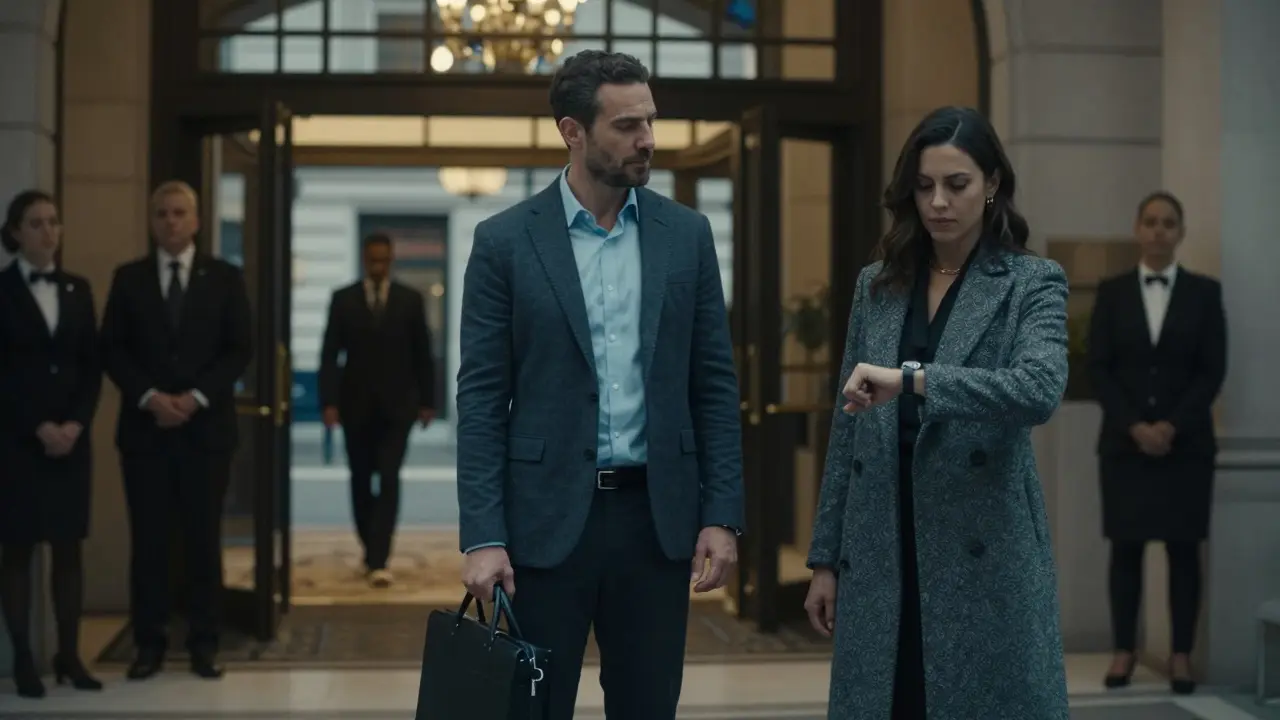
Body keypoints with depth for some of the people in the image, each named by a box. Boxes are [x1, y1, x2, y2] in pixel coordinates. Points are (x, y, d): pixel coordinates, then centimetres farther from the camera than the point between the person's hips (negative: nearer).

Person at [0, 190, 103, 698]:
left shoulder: (78, 289, 11)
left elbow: (93, 365, 8)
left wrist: (77, 423, -5)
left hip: (73, 436, 4)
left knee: (70, 547, 4)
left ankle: (69, 655, 10)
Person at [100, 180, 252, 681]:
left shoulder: (225, 277, 6)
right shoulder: (128, 278, 8)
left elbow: (240, 349, 1)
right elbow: (112, 349, 3)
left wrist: (196, 397, -11)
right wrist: (148, 396, -11)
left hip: (206, 425, -1)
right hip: (144, 426, 1)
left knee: (204, 537, 2)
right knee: (148, 539, 2)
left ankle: (204, 644, 8)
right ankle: (149, 643, 8)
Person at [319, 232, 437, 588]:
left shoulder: (410, 299, 2)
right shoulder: (343, 299, 1)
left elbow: (422, 354, 6)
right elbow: (330, 354, -2)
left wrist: (427, 401, 4)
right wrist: (329, 401, -11)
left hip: (396, 404, -1)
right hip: (356, 404, 1)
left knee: (389, 479, -11)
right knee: (361, 480, 9)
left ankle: (379, 561, -14)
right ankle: (371, 551, 25)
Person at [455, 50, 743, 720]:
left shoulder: (686, 233, 5)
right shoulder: (505, 240, -2)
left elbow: (714, 383, 6)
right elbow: (481, 398, -4)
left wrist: (722, 514, 0)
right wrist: (483, 536, -10)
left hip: (657, 515, 2)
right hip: (548, 516, -2)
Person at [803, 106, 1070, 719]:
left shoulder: (1033, 282, -1)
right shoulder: (877, 284, 11)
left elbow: (1040, 389, -20)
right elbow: (847, 426, 12)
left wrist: (913, 378, -28)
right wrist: (825, 556, 10)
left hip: (984, 552, -3)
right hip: (880, 553, 4)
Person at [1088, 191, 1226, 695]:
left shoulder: (1205, 292, 4)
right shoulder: (1111, 292, 6)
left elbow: (1213, 370, -1)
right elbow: (1098, 367, 0)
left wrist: (1173, 426, -12)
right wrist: (1134, 426, -11)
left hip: (1187, 443, 0)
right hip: (1124, 441, 1)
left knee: (1183, 548, 1)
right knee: (1126, 548, 2)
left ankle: (1181, 655, 7)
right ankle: (1124, 651, 10)